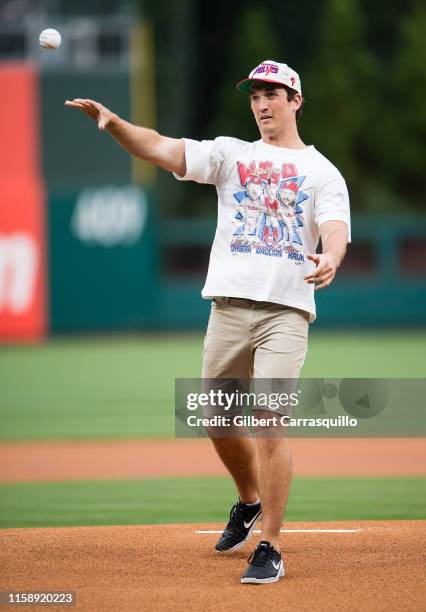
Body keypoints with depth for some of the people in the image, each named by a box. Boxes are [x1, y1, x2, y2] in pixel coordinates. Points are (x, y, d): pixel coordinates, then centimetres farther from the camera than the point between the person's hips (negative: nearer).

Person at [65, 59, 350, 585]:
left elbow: (336, 230, -9)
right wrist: (112, 122, -17)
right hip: (229, 305, 3)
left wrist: (329, 259, -34)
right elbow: (162, 150, 0)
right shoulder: (231, 154, 13)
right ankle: (249, 501, 39)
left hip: (286, 311, -3)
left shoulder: (323, 172, 7)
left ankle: (270, 549, -8)